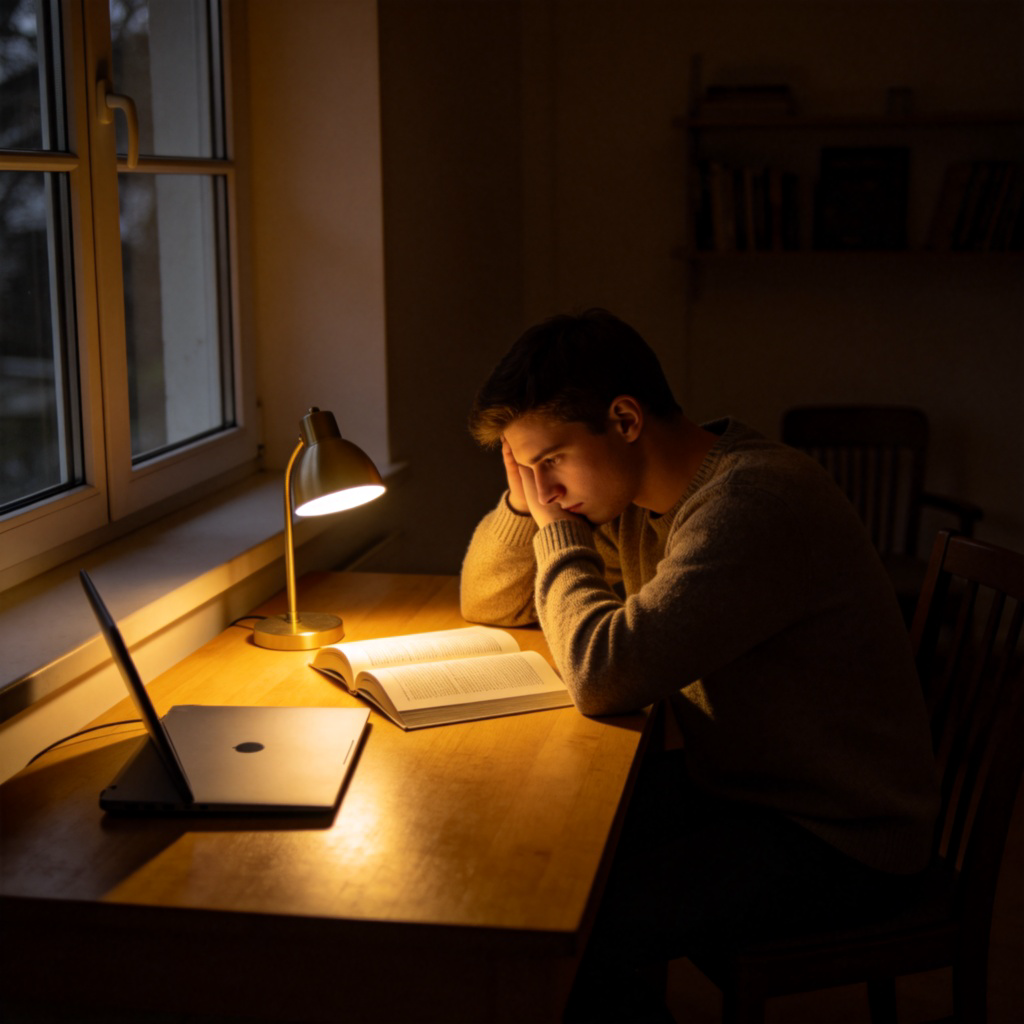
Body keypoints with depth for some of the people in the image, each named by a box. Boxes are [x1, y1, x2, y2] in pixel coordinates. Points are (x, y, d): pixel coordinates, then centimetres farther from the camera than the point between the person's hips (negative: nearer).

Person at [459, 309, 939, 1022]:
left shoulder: (754, 501, -26)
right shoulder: (632, 498, 3)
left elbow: (602, 674, -33)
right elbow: (486, 602, 11)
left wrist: (557, 526, -17)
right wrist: (528, 496, -8)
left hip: (836, 834, -9)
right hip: (728, 778, 9)